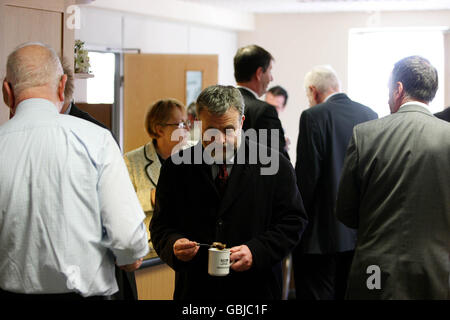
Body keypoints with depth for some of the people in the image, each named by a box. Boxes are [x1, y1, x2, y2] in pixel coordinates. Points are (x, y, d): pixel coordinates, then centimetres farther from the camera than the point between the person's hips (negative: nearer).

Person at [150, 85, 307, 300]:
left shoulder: (275, 165, -3)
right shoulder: (176, 169, 2)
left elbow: (293, 221, -2)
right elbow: (161, 225, 5)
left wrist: (256, 252, -16)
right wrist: (173, 245, -18)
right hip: (195, 289, 1)